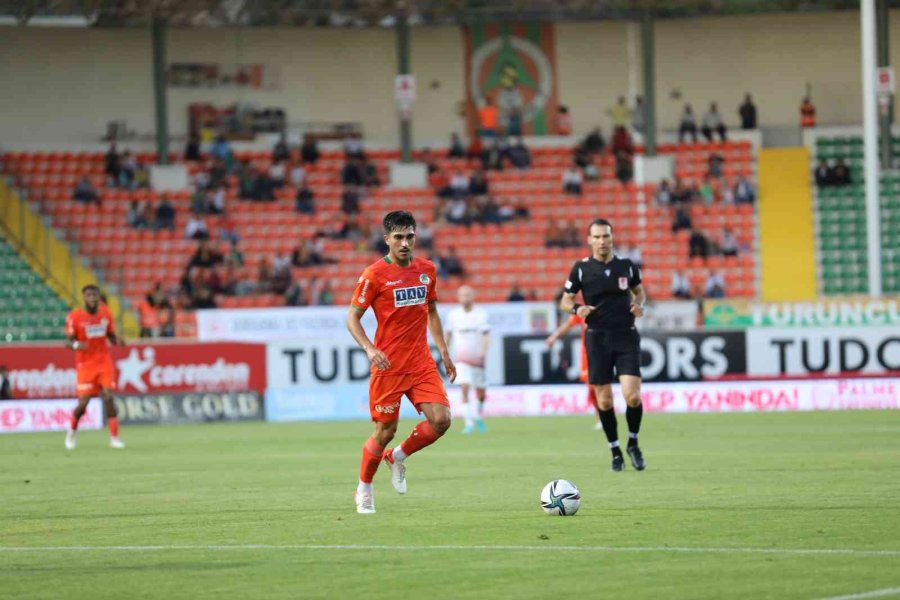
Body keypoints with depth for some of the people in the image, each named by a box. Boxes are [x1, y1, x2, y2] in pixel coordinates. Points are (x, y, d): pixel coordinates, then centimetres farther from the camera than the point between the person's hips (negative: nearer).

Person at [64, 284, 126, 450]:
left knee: (108, 397, -12)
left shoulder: (105, 313, 2)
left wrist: (118, 341, -9)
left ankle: (114, 438, -8)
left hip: (104, 362, 2)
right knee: (83, 402, -5)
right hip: (85, 364, -2)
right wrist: (75, 345, -30)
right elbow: (68, 342, -7)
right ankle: (71, 433, 24)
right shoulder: (75, 317, -9)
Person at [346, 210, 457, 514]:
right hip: (388, 365, -4)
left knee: (440, 420, -11)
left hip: (421, 363, 4)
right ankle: (364, 489, 23)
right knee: (386, 431, 0)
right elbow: (352, 318, -4)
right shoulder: (374, 275, -9)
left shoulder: (426, 270, 7)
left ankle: (398, 457, 17)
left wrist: (444, 352, 15)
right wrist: (370, 348, -19)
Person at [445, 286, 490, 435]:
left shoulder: (481, 314, -4)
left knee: (480, 392, 8)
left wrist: (484, 351, -29)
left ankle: (478, 417, 35)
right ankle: (469, 422, -19)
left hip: (477, 358, 0)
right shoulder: (453, 315, 3)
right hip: (461, 359, 0)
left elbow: (486, 334, -13)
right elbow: (449, 334, 15)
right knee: (464, 388, -18)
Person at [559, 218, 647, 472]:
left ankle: (633, 444, 13)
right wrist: (576, 308, -15)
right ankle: (615, 451, 18)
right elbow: (565, 301, 6)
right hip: (597, 337, 0)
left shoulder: (627, 266, 3)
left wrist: (639, 304, -2)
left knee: (632, 396, -12)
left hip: (626, 336, 0)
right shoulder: (581, 268, -1)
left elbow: (639, 291, 19)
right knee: (604, 400, 1)